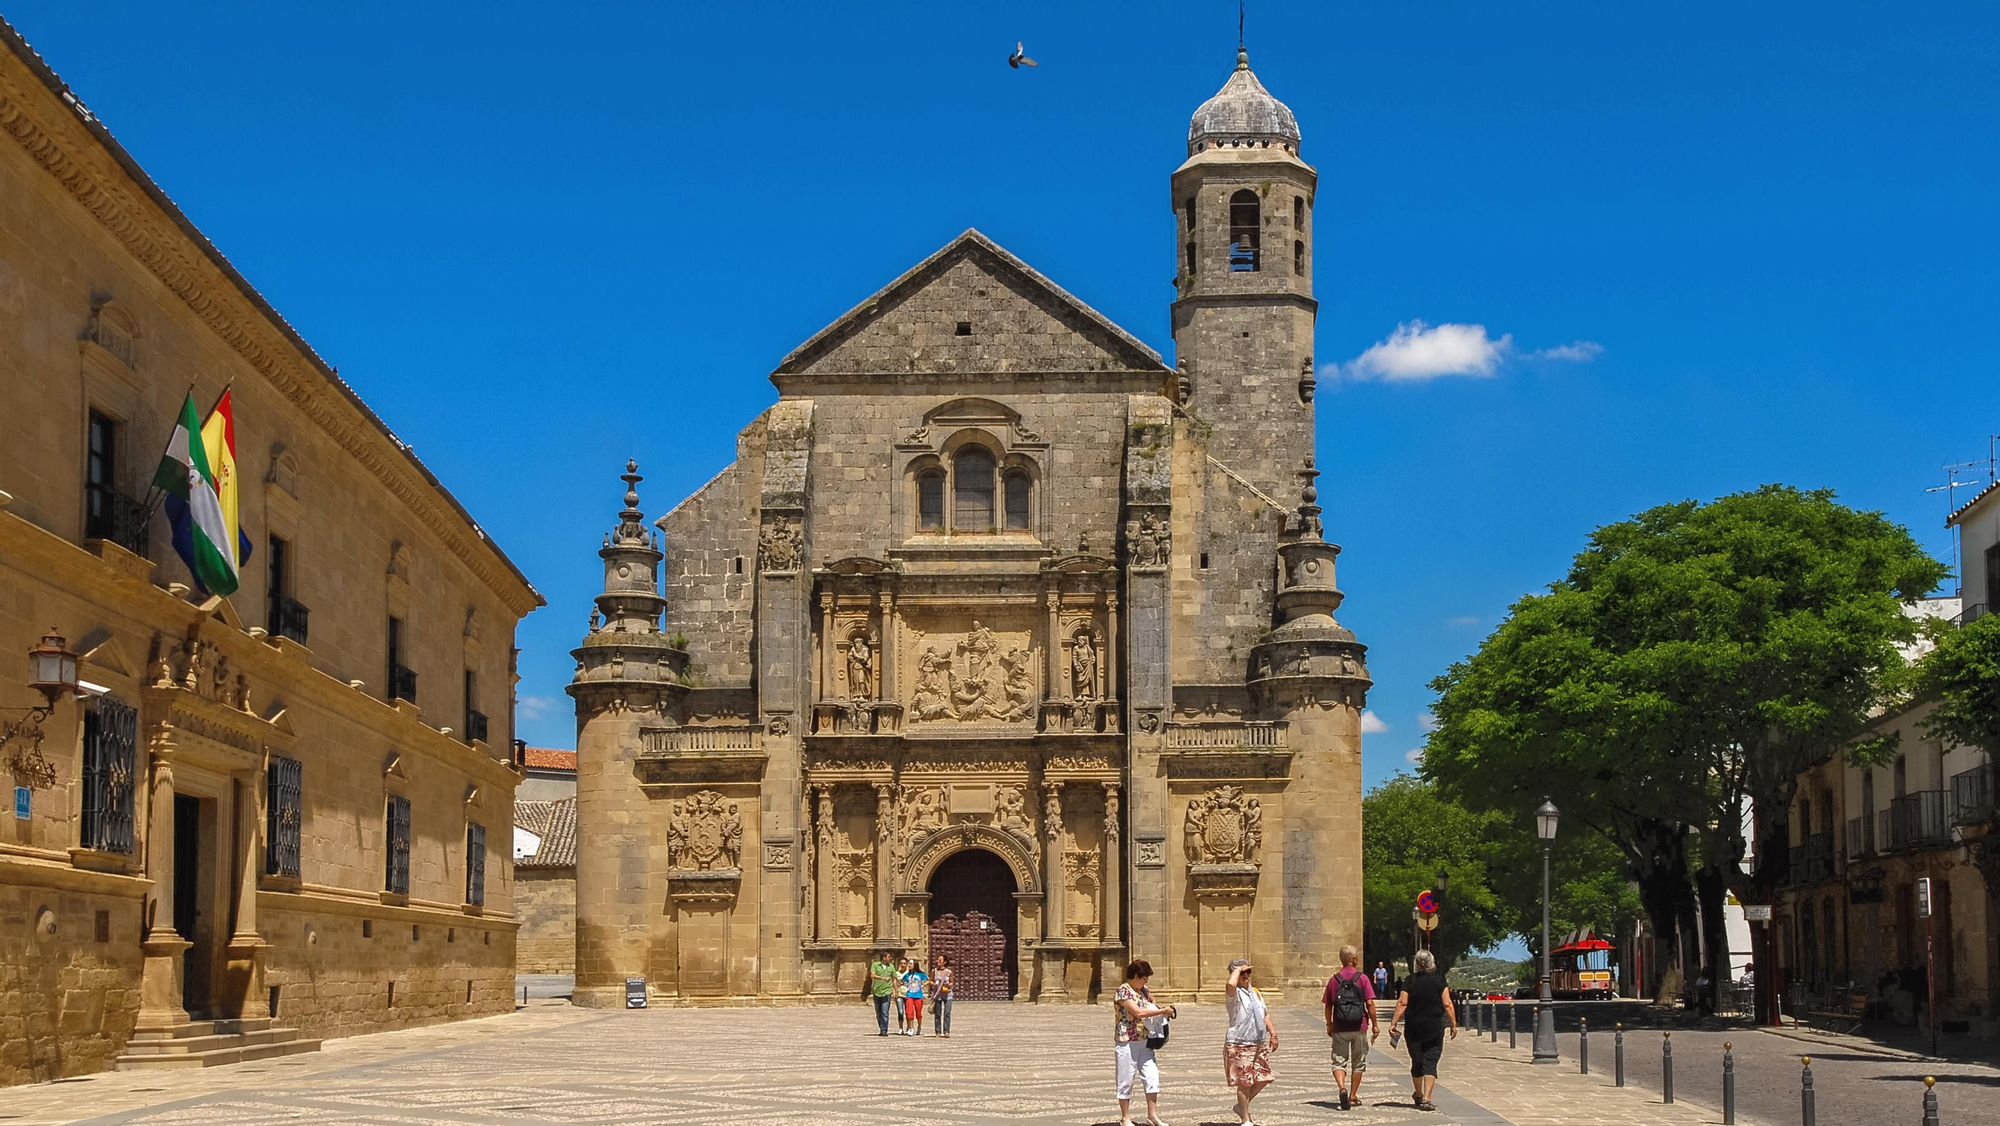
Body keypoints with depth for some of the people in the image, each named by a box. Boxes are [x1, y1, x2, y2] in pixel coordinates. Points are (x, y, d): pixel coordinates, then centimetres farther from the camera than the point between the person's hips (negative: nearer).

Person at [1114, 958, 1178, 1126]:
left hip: (1145, 1041, 8)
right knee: (1126, 1080, 3)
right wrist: (1163, 1011, -18)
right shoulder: (1123, 991, -14)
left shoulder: (1143, 991, 11)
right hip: (1127, 1042, -8)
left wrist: (1164, 1012, 4)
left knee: (1152, 1077, 3)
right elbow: (1138, 1012, -23)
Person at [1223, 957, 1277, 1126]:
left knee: (1262, 1079, 8)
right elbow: (1230, 984, -34)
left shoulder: (1255, 992, 15)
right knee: (1245, 1083, -4)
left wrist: (1273, 1033, 13)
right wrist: (1238, 969, -18)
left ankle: (1242, 1106, 29)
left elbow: (1265, 1014, 22)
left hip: (1260, 1044, 7)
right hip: (1240, 1045, -7)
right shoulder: (1234, 994, -9)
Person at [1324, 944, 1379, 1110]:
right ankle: (1353, 1096, 18)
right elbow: (1370, 1004, -8)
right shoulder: (1362, 978, -5)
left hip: (1340, 1028, 1)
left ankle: (1342, 1088, -22)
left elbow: (1328, 1006, 6)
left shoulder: (1333, 980, 2)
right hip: (1359, 1028, -1)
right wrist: (1374, 1025, 1)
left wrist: (1329, 1025, 19)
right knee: (1358, 1063, 13)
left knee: (1339, 1062, 4)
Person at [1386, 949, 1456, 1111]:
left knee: (1416, 1062, 17)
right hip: (1434, 1029, -2)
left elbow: (1402, 1004, -8)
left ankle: (1418, 1095, 35)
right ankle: (1426, 1099, -15)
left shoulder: (1409, 981, -2)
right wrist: (1453, 1024, 1)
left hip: (1413, 1029, 2)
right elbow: (1447, 1004, -6)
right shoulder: (1439, 980, -3)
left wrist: (1393, 1023, -7)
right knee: (1430, 1063, -2)